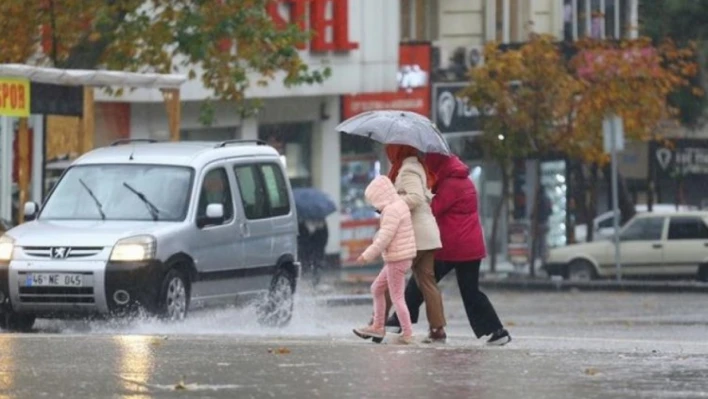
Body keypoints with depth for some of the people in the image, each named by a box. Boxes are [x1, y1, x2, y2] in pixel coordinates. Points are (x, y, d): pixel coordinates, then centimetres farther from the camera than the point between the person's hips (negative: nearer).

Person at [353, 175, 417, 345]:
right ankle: (377, 326, 23)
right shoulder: (398, 205, 13)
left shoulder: (392, 210, -19)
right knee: (377, 288, 19)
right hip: (400, 258, 11)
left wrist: (367, 255, -16)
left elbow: (384, 238, -22)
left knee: (396, 297, -3)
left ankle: (407, 334, 2)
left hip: (397, 259, -11)